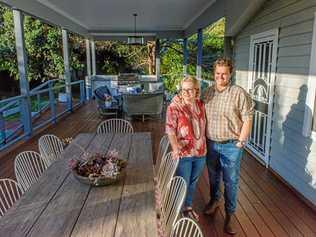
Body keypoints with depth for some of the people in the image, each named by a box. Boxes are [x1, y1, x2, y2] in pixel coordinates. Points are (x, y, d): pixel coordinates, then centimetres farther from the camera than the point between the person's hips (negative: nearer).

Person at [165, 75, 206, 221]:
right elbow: (170, 130, -20)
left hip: (200, 152, 5)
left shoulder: (200, 105, 2)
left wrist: (204, 145, 13)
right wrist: (175, 148, -35)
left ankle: (188, 207, 43)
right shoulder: (174, 107, -14)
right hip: (183, 154, -5)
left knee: (193, 182, 21)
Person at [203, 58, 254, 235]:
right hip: (211, 143, 5)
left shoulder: (239, 93, -13)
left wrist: (240, 142, -13)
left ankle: (229, 216, 22)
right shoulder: (209, 92, 3)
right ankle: (214, 200, 46)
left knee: (231, 181, 6)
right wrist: (205, 138, 8)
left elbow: (247, 119, -12)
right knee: (213, 176, 21)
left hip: (231, 145, -4)